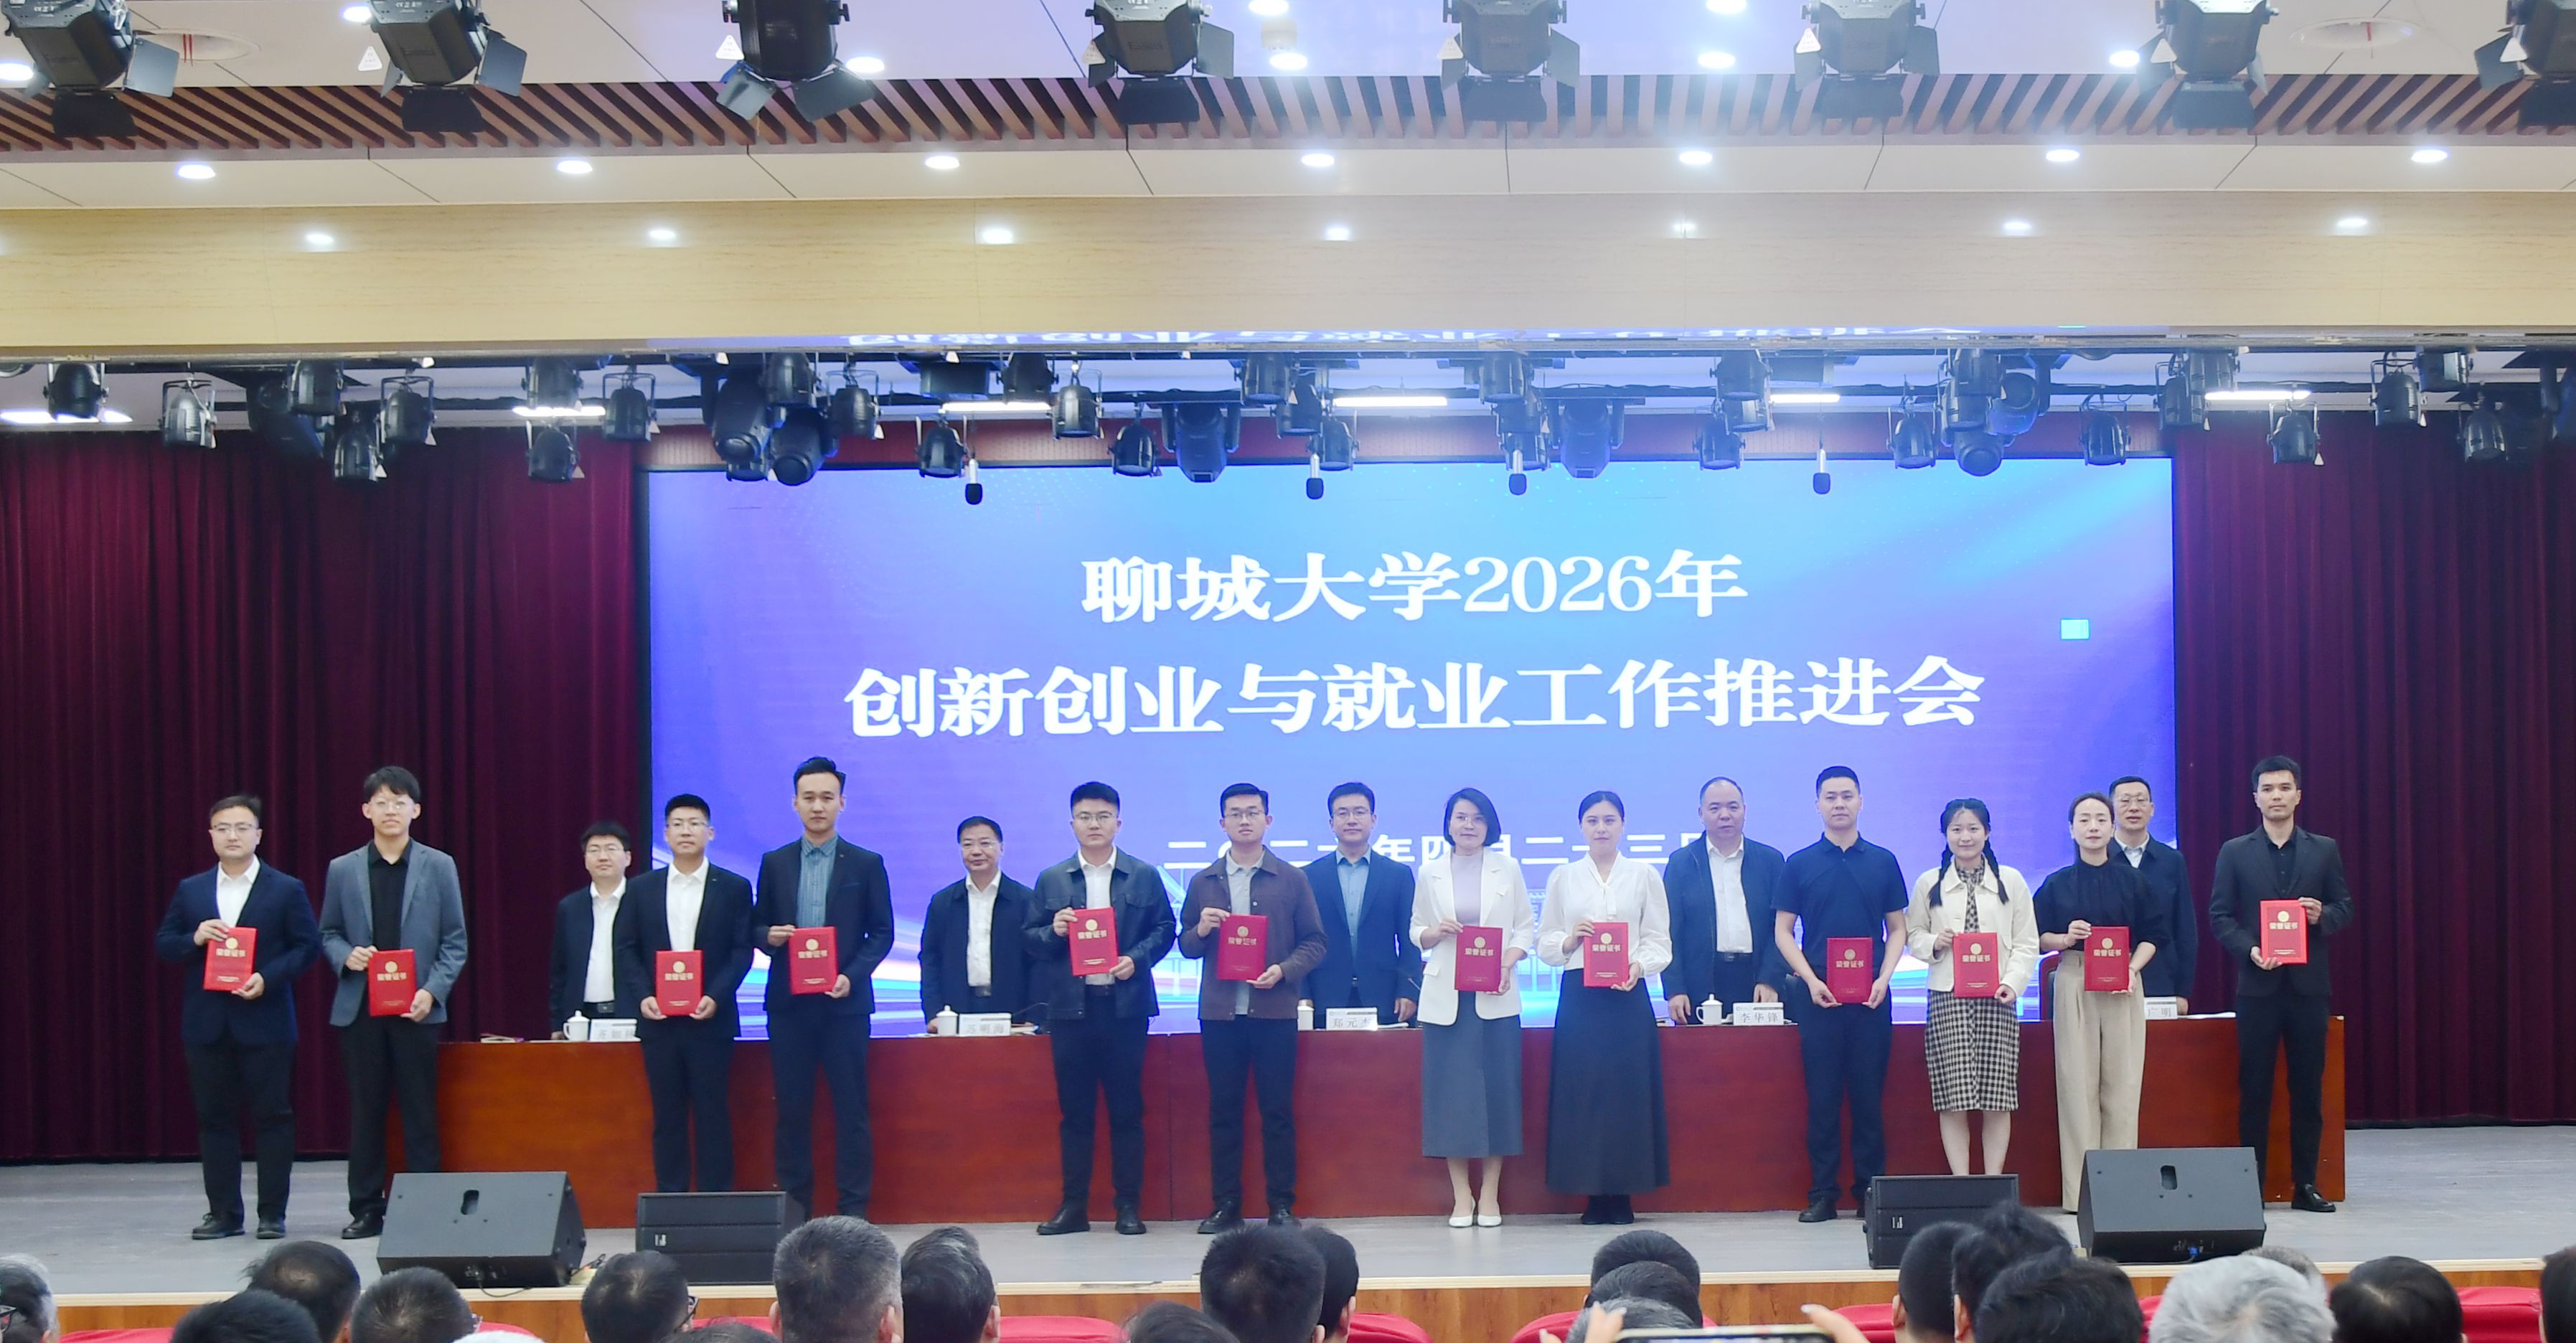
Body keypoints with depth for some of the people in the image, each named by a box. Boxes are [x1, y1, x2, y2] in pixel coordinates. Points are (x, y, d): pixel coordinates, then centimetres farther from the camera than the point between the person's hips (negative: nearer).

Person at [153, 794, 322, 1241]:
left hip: (265, 1021, -3)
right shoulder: (190, 890, 11)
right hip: (206, 1023, 3)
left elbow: (308, 946, -1)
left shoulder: (286, 890, 2)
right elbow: (162, 944, 9)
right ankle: (223, 1213, 13)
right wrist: (195, 939, -11)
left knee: (272, 1116, -1)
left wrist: (268, 977, -15)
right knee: (214, 1117, 6)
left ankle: (273, 1214, 5)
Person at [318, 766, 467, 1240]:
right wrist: (346, 956, -9)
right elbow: (329, 934, 14)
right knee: (365, 1111, 5)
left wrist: (432, 992, -10)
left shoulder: (438, 866, 4)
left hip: (416, 1009, -1)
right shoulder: (342, 870, 8)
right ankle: (367, 1209, 11)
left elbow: (455, 941, 3)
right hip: (359, 1009, 1)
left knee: (420, 1112, 0)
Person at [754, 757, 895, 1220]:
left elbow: (882, 933, 3)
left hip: (845, 1002, -2)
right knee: (792, 1108, 4)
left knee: (851, 1108, -1)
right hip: (788, 1002, 2)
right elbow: (759, 927, 13)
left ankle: (853, 1209, 3)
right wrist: (769, 935, -10)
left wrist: (852, 976, -11)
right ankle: (793, 1208, 9)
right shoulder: (775, 863, 10)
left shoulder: (866, 864, 4)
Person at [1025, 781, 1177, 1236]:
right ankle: (1074, 1206, 10)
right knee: (1074, 1110, 5)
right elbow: (1029, 938, 9)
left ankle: (1128, 1206, 7)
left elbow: (1165, 929, 5)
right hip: (1070, 1007, 1)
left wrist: (1136, 959, -10)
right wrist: (1052, 931, -11)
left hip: (1125, 1005, -1)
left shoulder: (1144, 876, 7)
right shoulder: (1051, 880, 9)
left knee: (1126, 1109, 1)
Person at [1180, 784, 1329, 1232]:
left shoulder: (1291, 880, 6)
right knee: (1223, 1110, 4)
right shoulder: (1203, 883, 11)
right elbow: (1186, 946, 13)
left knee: (1278, 1110, 0)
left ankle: (1282, 1204, 5)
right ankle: (1226, 1205, 9)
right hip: (1219, 1011, 2)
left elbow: (1314, 942, 3)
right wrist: (1201, 930, -9)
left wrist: (1283, 970, -13)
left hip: (1275, 1010, -2)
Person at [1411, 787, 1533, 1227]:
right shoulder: (1429, 872, 9)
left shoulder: (1507, 868, 7)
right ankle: (1461, 1195, 5)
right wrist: (1435, 932, -10)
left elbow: (1527, 928, 6)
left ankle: (1490, 1194, 6)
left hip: (1496, 997, 0)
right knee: (1450, 1090, -2)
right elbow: (1416, 931, 12)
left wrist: (1508, 961, -11)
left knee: (1498, 1087, -2)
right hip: (1445, 996, 0)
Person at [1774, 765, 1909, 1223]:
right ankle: (1822, 1193, 3)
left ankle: (1870, 1190, 7)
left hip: (1870, 997, 1)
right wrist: (1810, 980, -8)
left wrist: (1883, 978, -5)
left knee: (1869, 1095, 2)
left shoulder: (1882, 862, 8)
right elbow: (1783, 931, 5)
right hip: (1817, 995, -1)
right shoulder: (1799, 864, 6)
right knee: (1822, 1096, 0)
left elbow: (1898, 929, 10)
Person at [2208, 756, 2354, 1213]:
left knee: (2308, 1086, 3)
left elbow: (2344, 907, 11)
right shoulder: (2235, 853, 6)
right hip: (2257, 983, -1)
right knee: (2254, 1087, 0)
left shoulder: (2324, 850, 10)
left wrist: (2322, 917, -11)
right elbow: (2220, 916, 3)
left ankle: (2305, 1183, 9)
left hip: (2308, 982, 1)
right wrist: (2249, 950, -13)